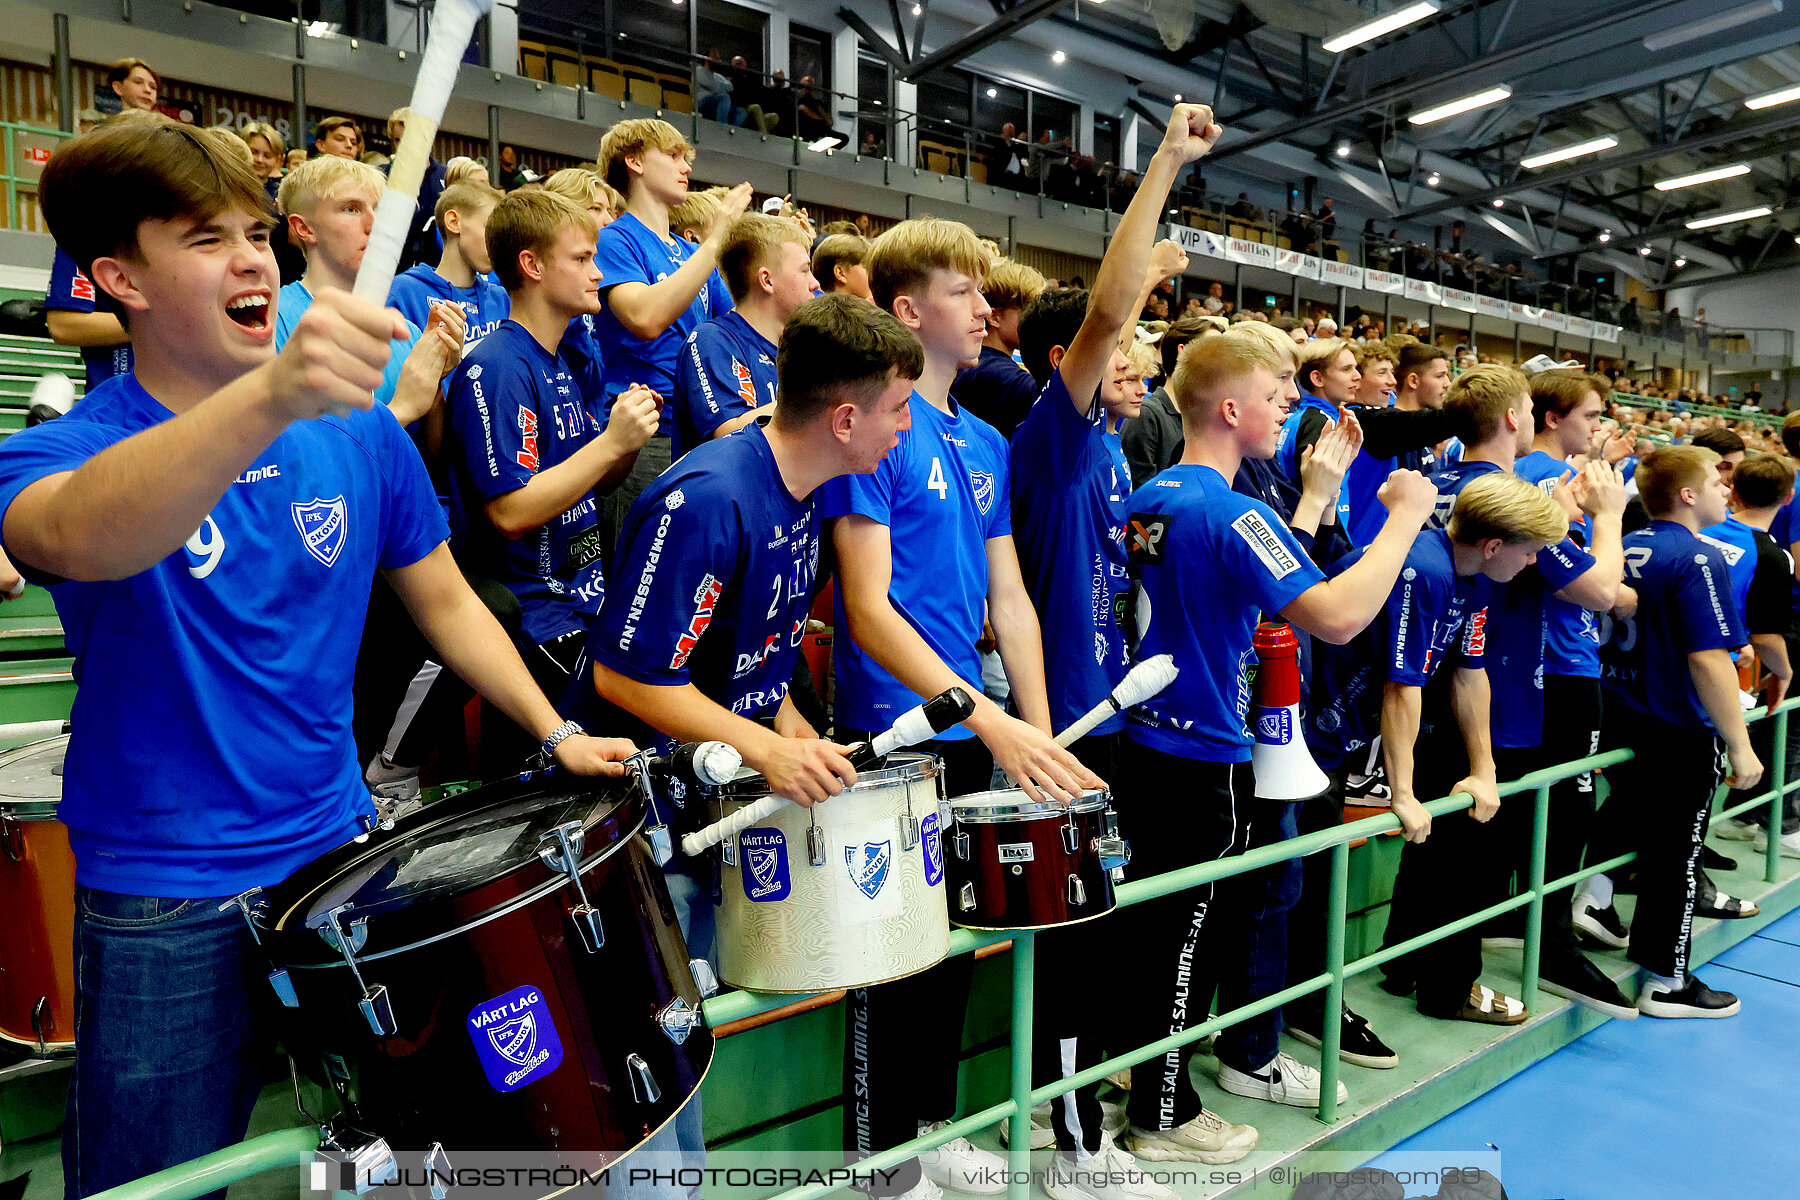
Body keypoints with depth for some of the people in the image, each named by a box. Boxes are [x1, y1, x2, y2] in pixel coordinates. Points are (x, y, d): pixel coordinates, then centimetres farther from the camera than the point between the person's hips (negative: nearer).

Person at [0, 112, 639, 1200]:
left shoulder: (359, 431, -1)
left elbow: (442, 597, 9)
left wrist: (555, 729, -1)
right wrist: (273, 395, -55)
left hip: (345, 850, 4)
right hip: (163, 912, -3)